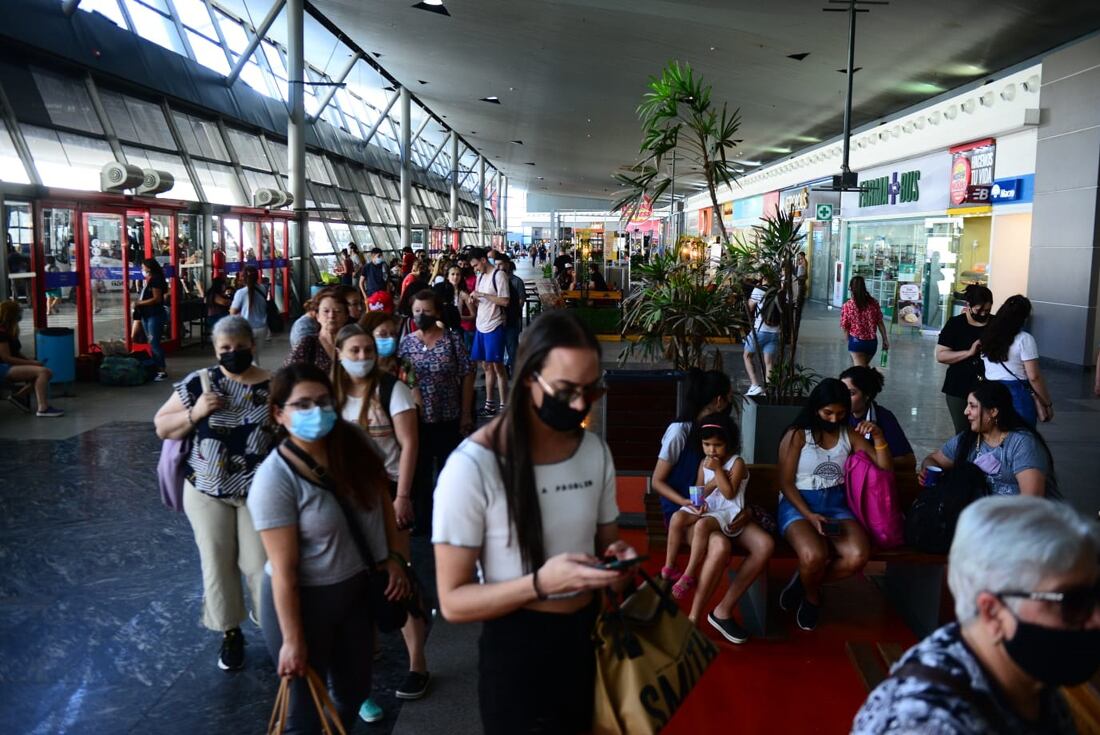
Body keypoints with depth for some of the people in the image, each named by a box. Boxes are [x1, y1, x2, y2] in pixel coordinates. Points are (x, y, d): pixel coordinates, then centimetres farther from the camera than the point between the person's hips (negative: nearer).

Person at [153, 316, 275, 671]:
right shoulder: (199, 382, -5)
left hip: (258, 492, -1)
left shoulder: (274, 386, -5)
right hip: (207, 492, 1)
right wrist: (194, 413, -17)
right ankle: (230, 633, 26)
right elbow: (161, 427, 0)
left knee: (261, 564, 2)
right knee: (217, 564, 9)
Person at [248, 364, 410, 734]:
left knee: (354, 689, 23)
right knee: (306, 705, 12)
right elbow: (283, 570, -21)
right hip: (305, 599, -6)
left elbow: (381, 502, 7)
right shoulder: (275, 479, -24)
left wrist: (395, 557, -1)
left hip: (359, 587, 6)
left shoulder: (354, 441, -8)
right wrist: (292, 639, -16)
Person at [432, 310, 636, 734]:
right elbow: (453, 602, -19)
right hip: (517, 649, -5)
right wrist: (540, 583, -33)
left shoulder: (595, 451, -2)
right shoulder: (472, 465, -22)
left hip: (589, 636, 6)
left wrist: (616, 559, -10)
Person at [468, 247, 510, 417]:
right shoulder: (480, 276, 15)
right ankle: (489, 403, 20)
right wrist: (475, 300, -1)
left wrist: (482, 295, -18)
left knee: (497, 366, -4)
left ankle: (503, 406, 2)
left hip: (494, 327, -8)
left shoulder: (499, 275, -11)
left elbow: (504, 301, -18)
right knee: (486, 366, 12)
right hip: (480, 326, 8)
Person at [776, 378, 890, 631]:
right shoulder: (797, 435, -2)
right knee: (814, 556, -35)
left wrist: (878, 437, -8)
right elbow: (785, 482, -4)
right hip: (798, 505, -4)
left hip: (835, 505, 4)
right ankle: (812, 596, 4)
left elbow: (886, 468, 9)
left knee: (858, 557, -27)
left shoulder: (849, 435, 11)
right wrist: (809, 515, -16)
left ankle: (806, 581, 4)